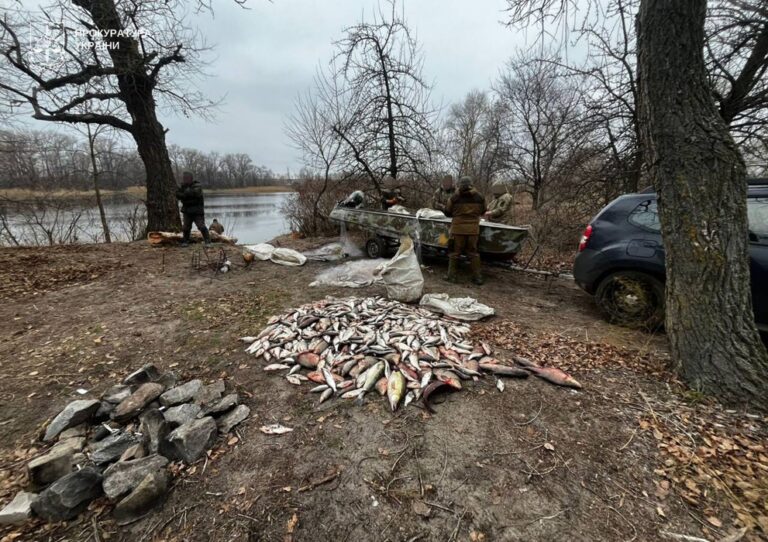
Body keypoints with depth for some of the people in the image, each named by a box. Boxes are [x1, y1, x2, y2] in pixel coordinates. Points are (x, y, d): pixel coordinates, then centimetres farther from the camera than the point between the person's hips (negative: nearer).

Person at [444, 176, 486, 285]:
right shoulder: (479, 197, 3)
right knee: (473, 252, 10)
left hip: (458, 229, -2)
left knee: (454, 252, 7)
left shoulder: (455, 197, -5)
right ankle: (477, 277, 13)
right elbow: (482, 211, 14)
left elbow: (447, 212, 3)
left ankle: (451, 276, 10)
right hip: (473, 229, 2)